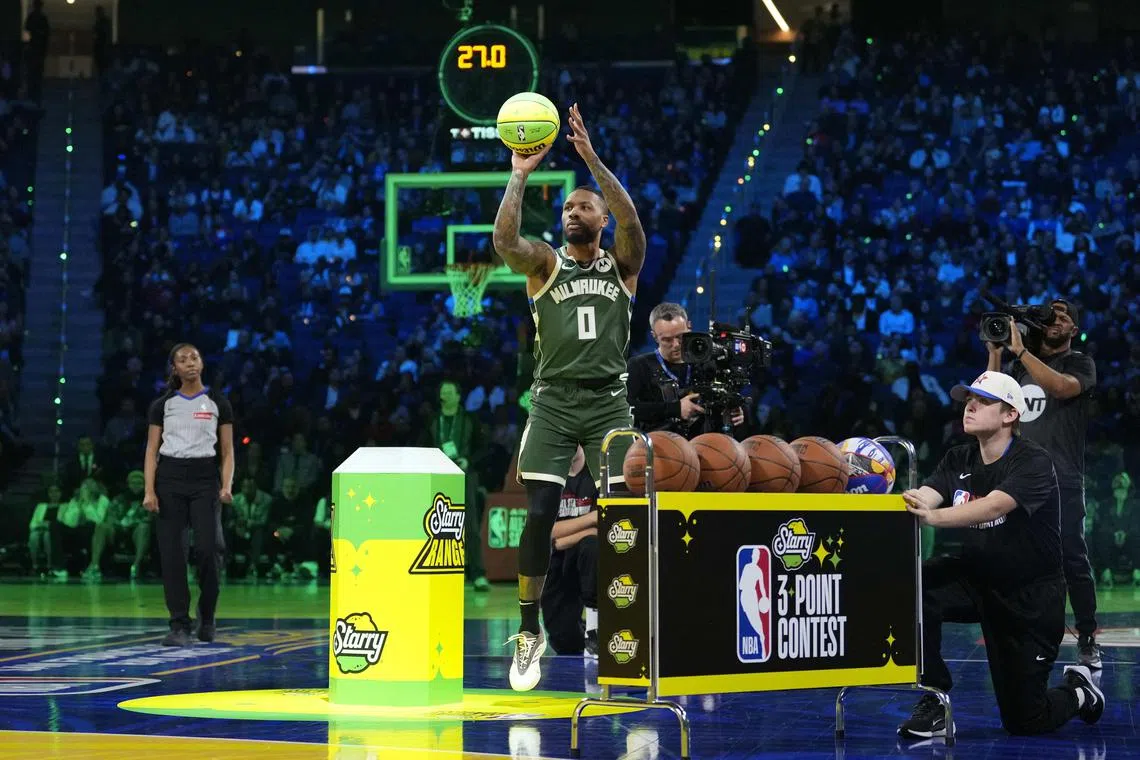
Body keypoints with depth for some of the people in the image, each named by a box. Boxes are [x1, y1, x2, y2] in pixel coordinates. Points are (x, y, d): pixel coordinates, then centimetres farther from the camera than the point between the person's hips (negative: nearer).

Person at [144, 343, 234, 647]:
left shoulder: (218, 403, 7)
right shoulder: (162, 405, 8)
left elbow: (227, 451, 7)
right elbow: (152, 451, 6)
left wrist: (227, 486, -8)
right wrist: (149, 491, -7)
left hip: (205, 477, -1)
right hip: (170, 478, 1)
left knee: (208, 548, -12)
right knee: (171, 551, -4)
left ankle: (206, 616, 12)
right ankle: (180, 625, 2)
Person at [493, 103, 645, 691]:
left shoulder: (621, 264, 8)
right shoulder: (545, 262, 6)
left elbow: (632, 221, -14)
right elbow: (504, 240, -15)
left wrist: (592, 158, -20)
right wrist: (519, 175, -19)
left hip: (608, 400, 0)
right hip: (553, 399, 0)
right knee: (540, 514, -8)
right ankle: (529, 631, 4)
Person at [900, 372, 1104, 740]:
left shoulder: (1033, 462, -21)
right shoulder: (959, 460, -1)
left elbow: (994, 505, -38)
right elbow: (922, 498, -17)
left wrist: (933, 516, -54)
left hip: (1030, 598, -5)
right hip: (976, 579, 5)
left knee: (1023, 721, -2)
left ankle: (1077, 692, 33)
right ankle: (933, 702, -12)